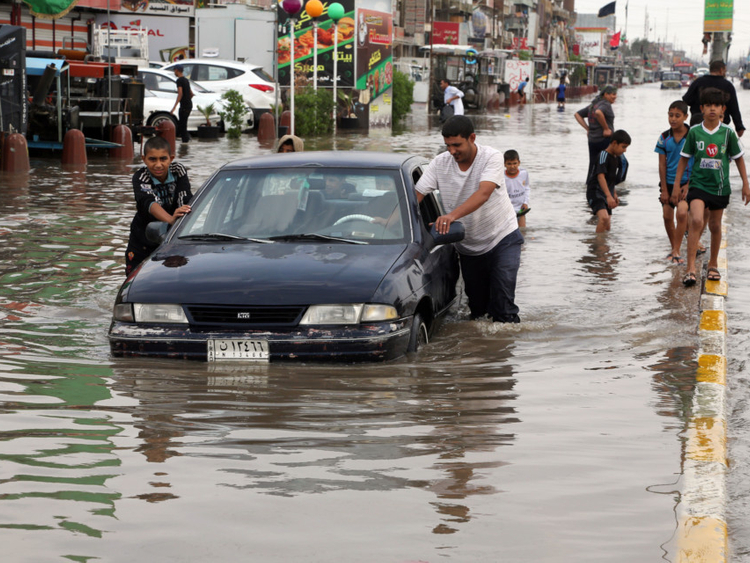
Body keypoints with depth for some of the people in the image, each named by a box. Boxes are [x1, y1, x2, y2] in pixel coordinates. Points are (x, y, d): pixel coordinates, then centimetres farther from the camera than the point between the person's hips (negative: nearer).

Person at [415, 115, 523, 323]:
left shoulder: (492, 158, -19)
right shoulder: (440, 163, -7)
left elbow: (484, 193, -36)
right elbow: (416, 195, -12)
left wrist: (452, 215, -52)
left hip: (502, 238, -4)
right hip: (468, 247, 4)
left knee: (503, 308, -16)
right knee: (477, 309, 11)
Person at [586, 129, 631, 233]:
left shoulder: (617, 158, 13)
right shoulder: (604, 155, -15)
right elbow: (600, 176, -26)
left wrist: (614, 195, 27)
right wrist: (609, 196, -34)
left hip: (606, 194, 9)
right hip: (595, 192, -9)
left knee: (607, 227, 10)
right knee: (604, 218, -30)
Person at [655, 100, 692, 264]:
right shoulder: (665, 137, -2)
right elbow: (662, 164, 1)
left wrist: (688, 185, -10)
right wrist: (664, 189, -1)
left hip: (686, 182, -3)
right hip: (668, 182, 3)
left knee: (682, 213, -19)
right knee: (667, 217, 6)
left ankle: (676, 251, -13)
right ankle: (673, 247, 26)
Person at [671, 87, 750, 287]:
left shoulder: (728, 133, -3)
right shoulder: (694, 132, -4)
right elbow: (684, 158, 5)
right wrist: (676, 184, 4)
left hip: (720, 186, 2)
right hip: (698, 184, -2)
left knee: (715, 226, 13)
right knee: (696, 220, -20)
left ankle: (713, 265, 33)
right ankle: (691, 268, -21)